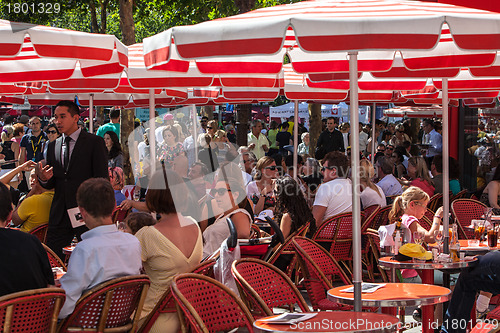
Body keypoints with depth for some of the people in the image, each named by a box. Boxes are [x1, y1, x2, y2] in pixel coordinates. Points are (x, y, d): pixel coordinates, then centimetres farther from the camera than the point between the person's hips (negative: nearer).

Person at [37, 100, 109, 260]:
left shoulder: (94, 142, -1)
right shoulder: (53, 146, 14)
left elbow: (101, 179, -5)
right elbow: (51, 185, 16)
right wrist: (43, 179, -7)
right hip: (59, 215, 5)